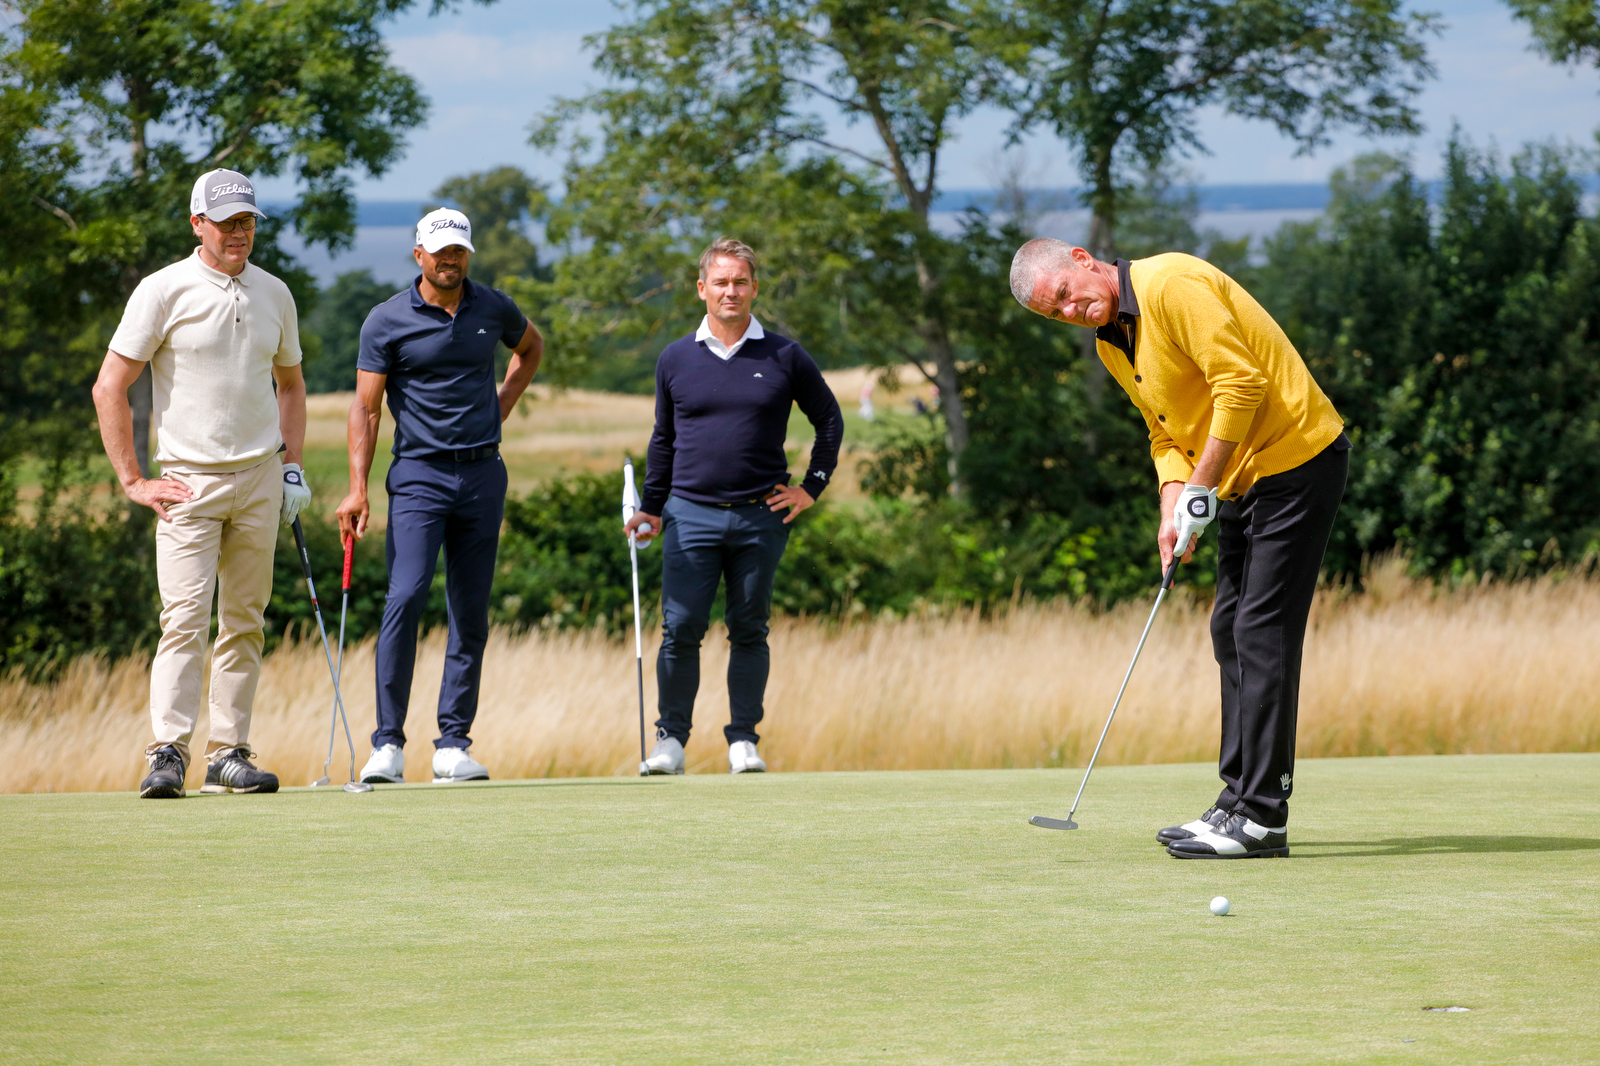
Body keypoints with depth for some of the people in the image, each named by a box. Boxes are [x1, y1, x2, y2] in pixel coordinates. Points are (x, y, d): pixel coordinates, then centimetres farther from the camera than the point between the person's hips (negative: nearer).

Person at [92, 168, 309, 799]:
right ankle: (168, 754, -16)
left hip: (259, 481, 5)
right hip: (188, 484, -5)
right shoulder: (164, 291, -6)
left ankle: (228, 753, 11)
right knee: (185, 619, -14)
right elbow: (110, 387, -5)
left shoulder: (274, 294, 10)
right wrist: (133, 481, -8)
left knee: (245, 623, 6)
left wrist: (292, 462, 12)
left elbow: (290, 382, 25)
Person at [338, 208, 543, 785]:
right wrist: (357, 489, -12)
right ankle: (388, 743, -14)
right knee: (406, 598, -17)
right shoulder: (387, 321, -4)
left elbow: (531, 346, 29)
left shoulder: (494, 307, 6)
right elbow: (366, 406, -4)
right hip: (419, 474, -4)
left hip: (482, 476, 4)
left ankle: (453, 744, 8)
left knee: (471, 614, 3)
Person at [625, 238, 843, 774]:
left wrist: (812, 488, 7)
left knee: (749, 631, 4)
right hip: (691, 514, 0)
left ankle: (744, 740, 11)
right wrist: (651, 507, 13)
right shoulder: (675, 360, 8)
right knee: (680, 629, -7)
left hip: (761, 517, 0)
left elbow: (829, 419, 14)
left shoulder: (785, 357, 5)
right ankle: (671, 737, 4)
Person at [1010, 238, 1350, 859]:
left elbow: (1242, 382, -23)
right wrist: (1173, 512, -2)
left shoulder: (1172, 285, -19)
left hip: (1296, 455, -10)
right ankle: (1241, 801, 16)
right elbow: (1167, 435, 16)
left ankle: (1262, 819, -11)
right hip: (1244, 477, 10)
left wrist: (1201, 490, -19)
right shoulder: (1109, 344, 11)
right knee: (1230, 630, 10)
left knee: (1262, 629, -11)